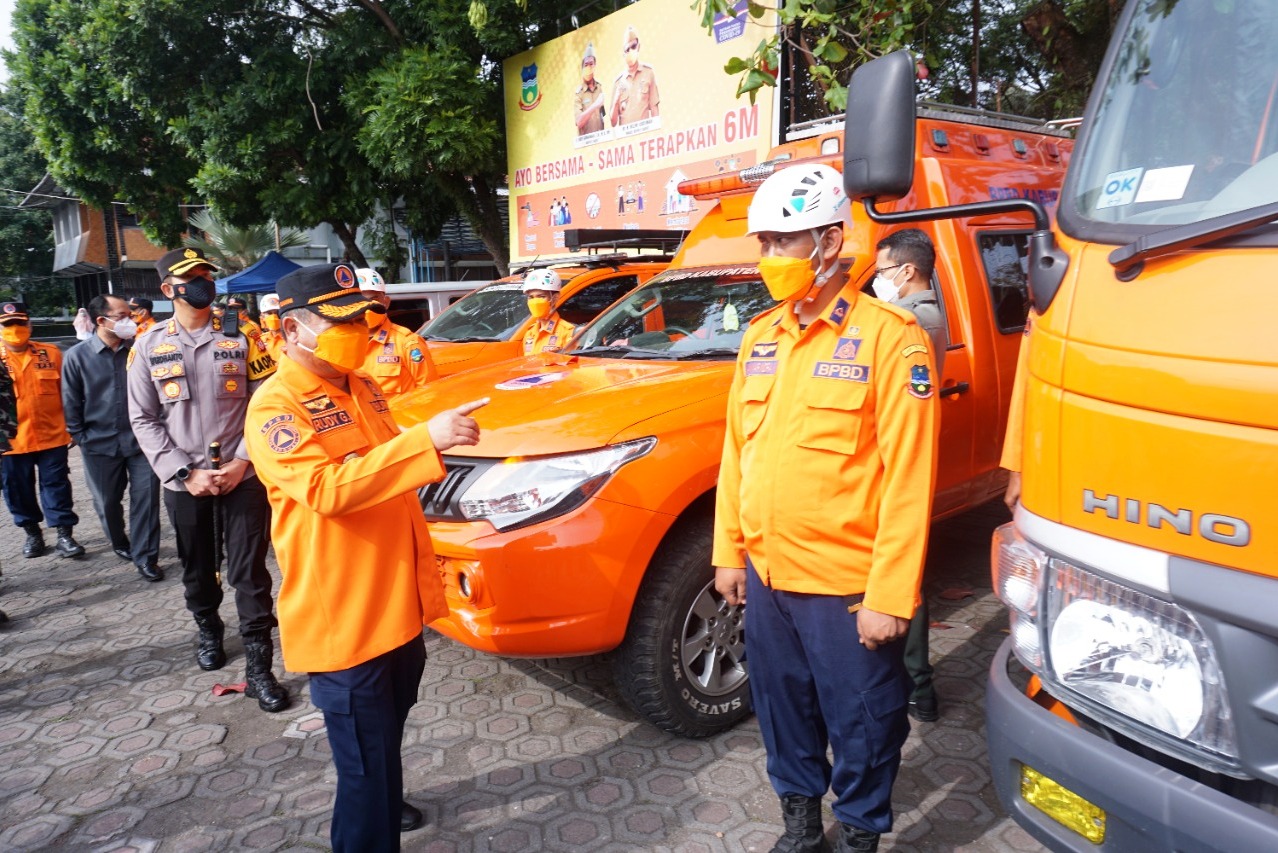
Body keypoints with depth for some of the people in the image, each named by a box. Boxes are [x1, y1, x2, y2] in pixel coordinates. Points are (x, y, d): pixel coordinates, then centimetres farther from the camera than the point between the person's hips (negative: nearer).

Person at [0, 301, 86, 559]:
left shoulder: (51, 354, 2)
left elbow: (66, 392, 6)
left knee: (56, 486, 4)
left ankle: (64, 534, 11)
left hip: (52, 436, -1)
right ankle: (32, 533, 29)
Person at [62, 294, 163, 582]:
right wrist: (80, 436, 1)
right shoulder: (77, 356, -4)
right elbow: (71, 402, 2)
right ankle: (120, 544, 39)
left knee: (146, 498, 0)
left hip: (140, 440, -1)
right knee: (107, 502, 15)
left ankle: (145, 557, 11)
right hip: (100, 444, 1)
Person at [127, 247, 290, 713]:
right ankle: (208, 630, 42)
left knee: (249, 572, -3)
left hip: (243, 478, -1)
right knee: (198, 570, 16)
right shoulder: (149, 348, 3)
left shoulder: (241, 340, 2)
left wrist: (242, 461, -11)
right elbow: (144, 420, 1)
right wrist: (184, 472, -10)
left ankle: (258, 666, 4)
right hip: (184, 483, 2)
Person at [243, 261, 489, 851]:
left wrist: (435, 443, 9)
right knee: (364, 761, 1)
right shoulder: (277, 405, -16)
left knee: (389, 726, 27)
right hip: (341, 618, -8)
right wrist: (425, 439, -34)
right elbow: (326, 489, -30)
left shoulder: (360, 388, 11)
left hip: (398, 601, 8)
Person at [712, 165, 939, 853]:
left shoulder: (888, 337, -13)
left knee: (860, 725, 13)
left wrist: (888, 596, -17)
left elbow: (907, 480, -16)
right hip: (767, 575, 6)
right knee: (784, 712, 21)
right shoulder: (761, 337, 8)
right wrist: (729, 552, 11)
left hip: (847, 587, -6)